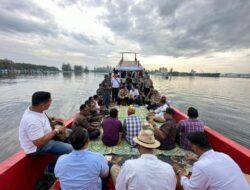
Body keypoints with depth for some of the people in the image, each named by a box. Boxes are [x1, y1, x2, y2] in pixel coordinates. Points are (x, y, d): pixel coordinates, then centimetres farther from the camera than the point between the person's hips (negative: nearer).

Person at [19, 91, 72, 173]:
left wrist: (53, 119, 0)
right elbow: (39, 143, -33)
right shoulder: (32, 121, -36)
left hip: (43, 134, 9)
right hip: (36, 147, -9)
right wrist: (56, 130, -24)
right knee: (68, 149, -20)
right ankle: (53, 168, 8)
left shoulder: (36, 109, -9)